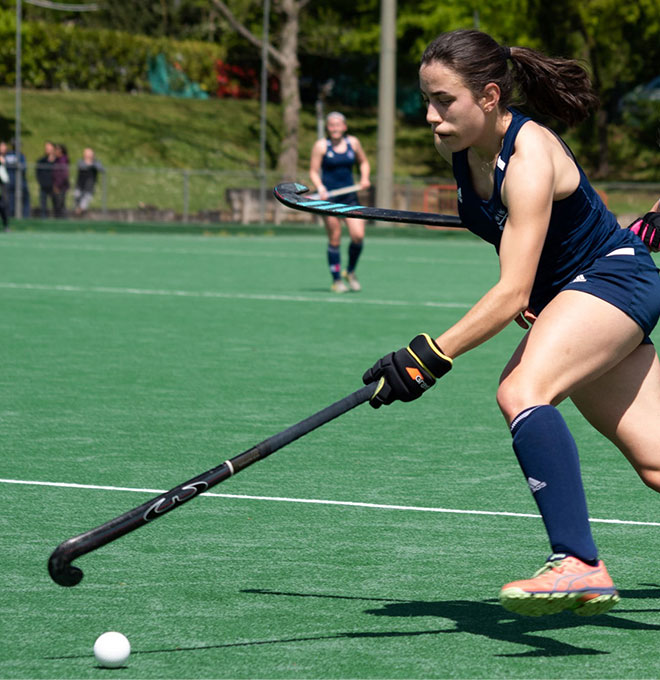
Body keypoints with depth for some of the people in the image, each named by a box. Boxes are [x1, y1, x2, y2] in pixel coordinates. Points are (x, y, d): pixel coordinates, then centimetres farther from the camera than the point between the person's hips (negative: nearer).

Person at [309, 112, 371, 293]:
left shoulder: (353, 142, 8)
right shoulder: (321, 145, -2)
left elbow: (363, 162, 23)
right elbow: (313, 171, -2)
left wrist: (364, 178, 5)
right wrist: (320, 188, -19)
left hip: (349, 196, 3)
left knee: (358, 236, -10)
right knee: (334, 239, -2)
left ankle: (350, 272, 14)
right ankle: (336, 280, 9)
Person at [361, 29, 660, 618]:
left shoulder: (529, 158, -29)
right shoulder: (458, 145, -5)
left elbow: (512, 295, -34)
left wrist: (430, 357, -40)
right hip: (563, 294, 9)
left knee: (521, 391, -33)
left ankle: (579, 567, -39)